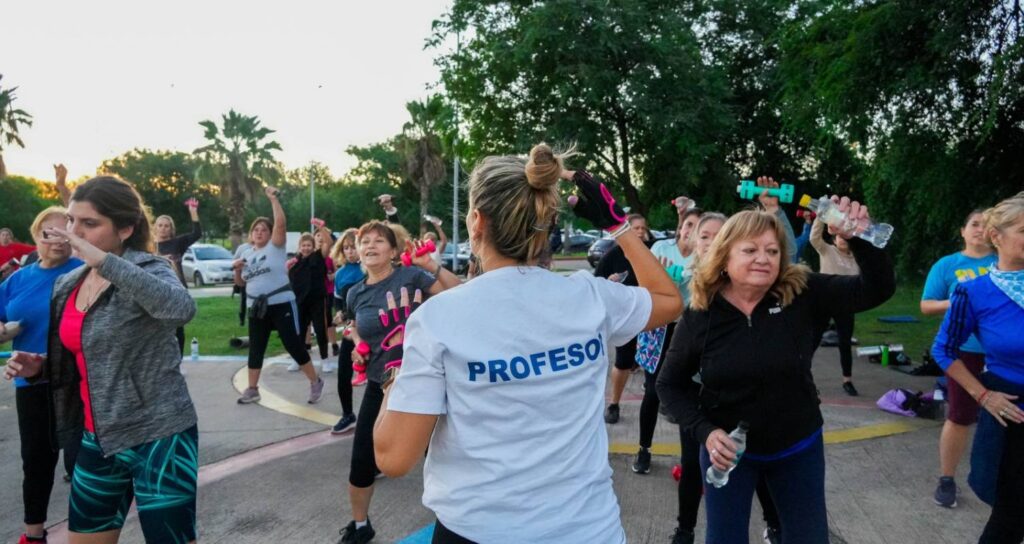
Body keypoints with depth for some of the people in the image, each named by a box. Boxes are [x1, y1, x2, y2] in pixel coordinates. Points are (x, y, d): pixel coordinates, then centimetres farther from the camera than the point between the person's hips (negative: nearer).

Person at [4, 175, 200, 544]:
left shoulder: (146, 269, -14)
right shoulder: (67, 285, 7)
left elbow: (181, 308, -38)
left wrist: (102, 259, -37)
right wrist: (39, 366, 0)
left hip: (158, 435, -7)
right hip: (98, 438, 7)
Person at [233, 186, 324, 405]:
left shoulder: (276, 246, -3)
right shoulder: (246, 254, 14)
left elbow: (280, 223, -19)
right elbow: (240, 283, 20)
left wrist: (273, 198, -20)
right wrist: (236, 269, 0)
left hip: (281, 304, -6)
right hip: (256, 307, 6)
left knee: (293, 344, -5)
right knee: (255, 348, 10)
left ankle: (315, 382, 8)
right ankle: (252, 389, 21)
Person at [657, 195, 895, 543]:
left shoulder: (804, 295, -14)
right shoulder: (700, 315, -14)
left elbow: (877, 290, -17)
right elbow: (670, 384, -5)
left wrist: (859, 239, -32)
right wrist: (705, 431, -16)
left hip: (799, 447, 1)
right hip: (728, 449, -1)